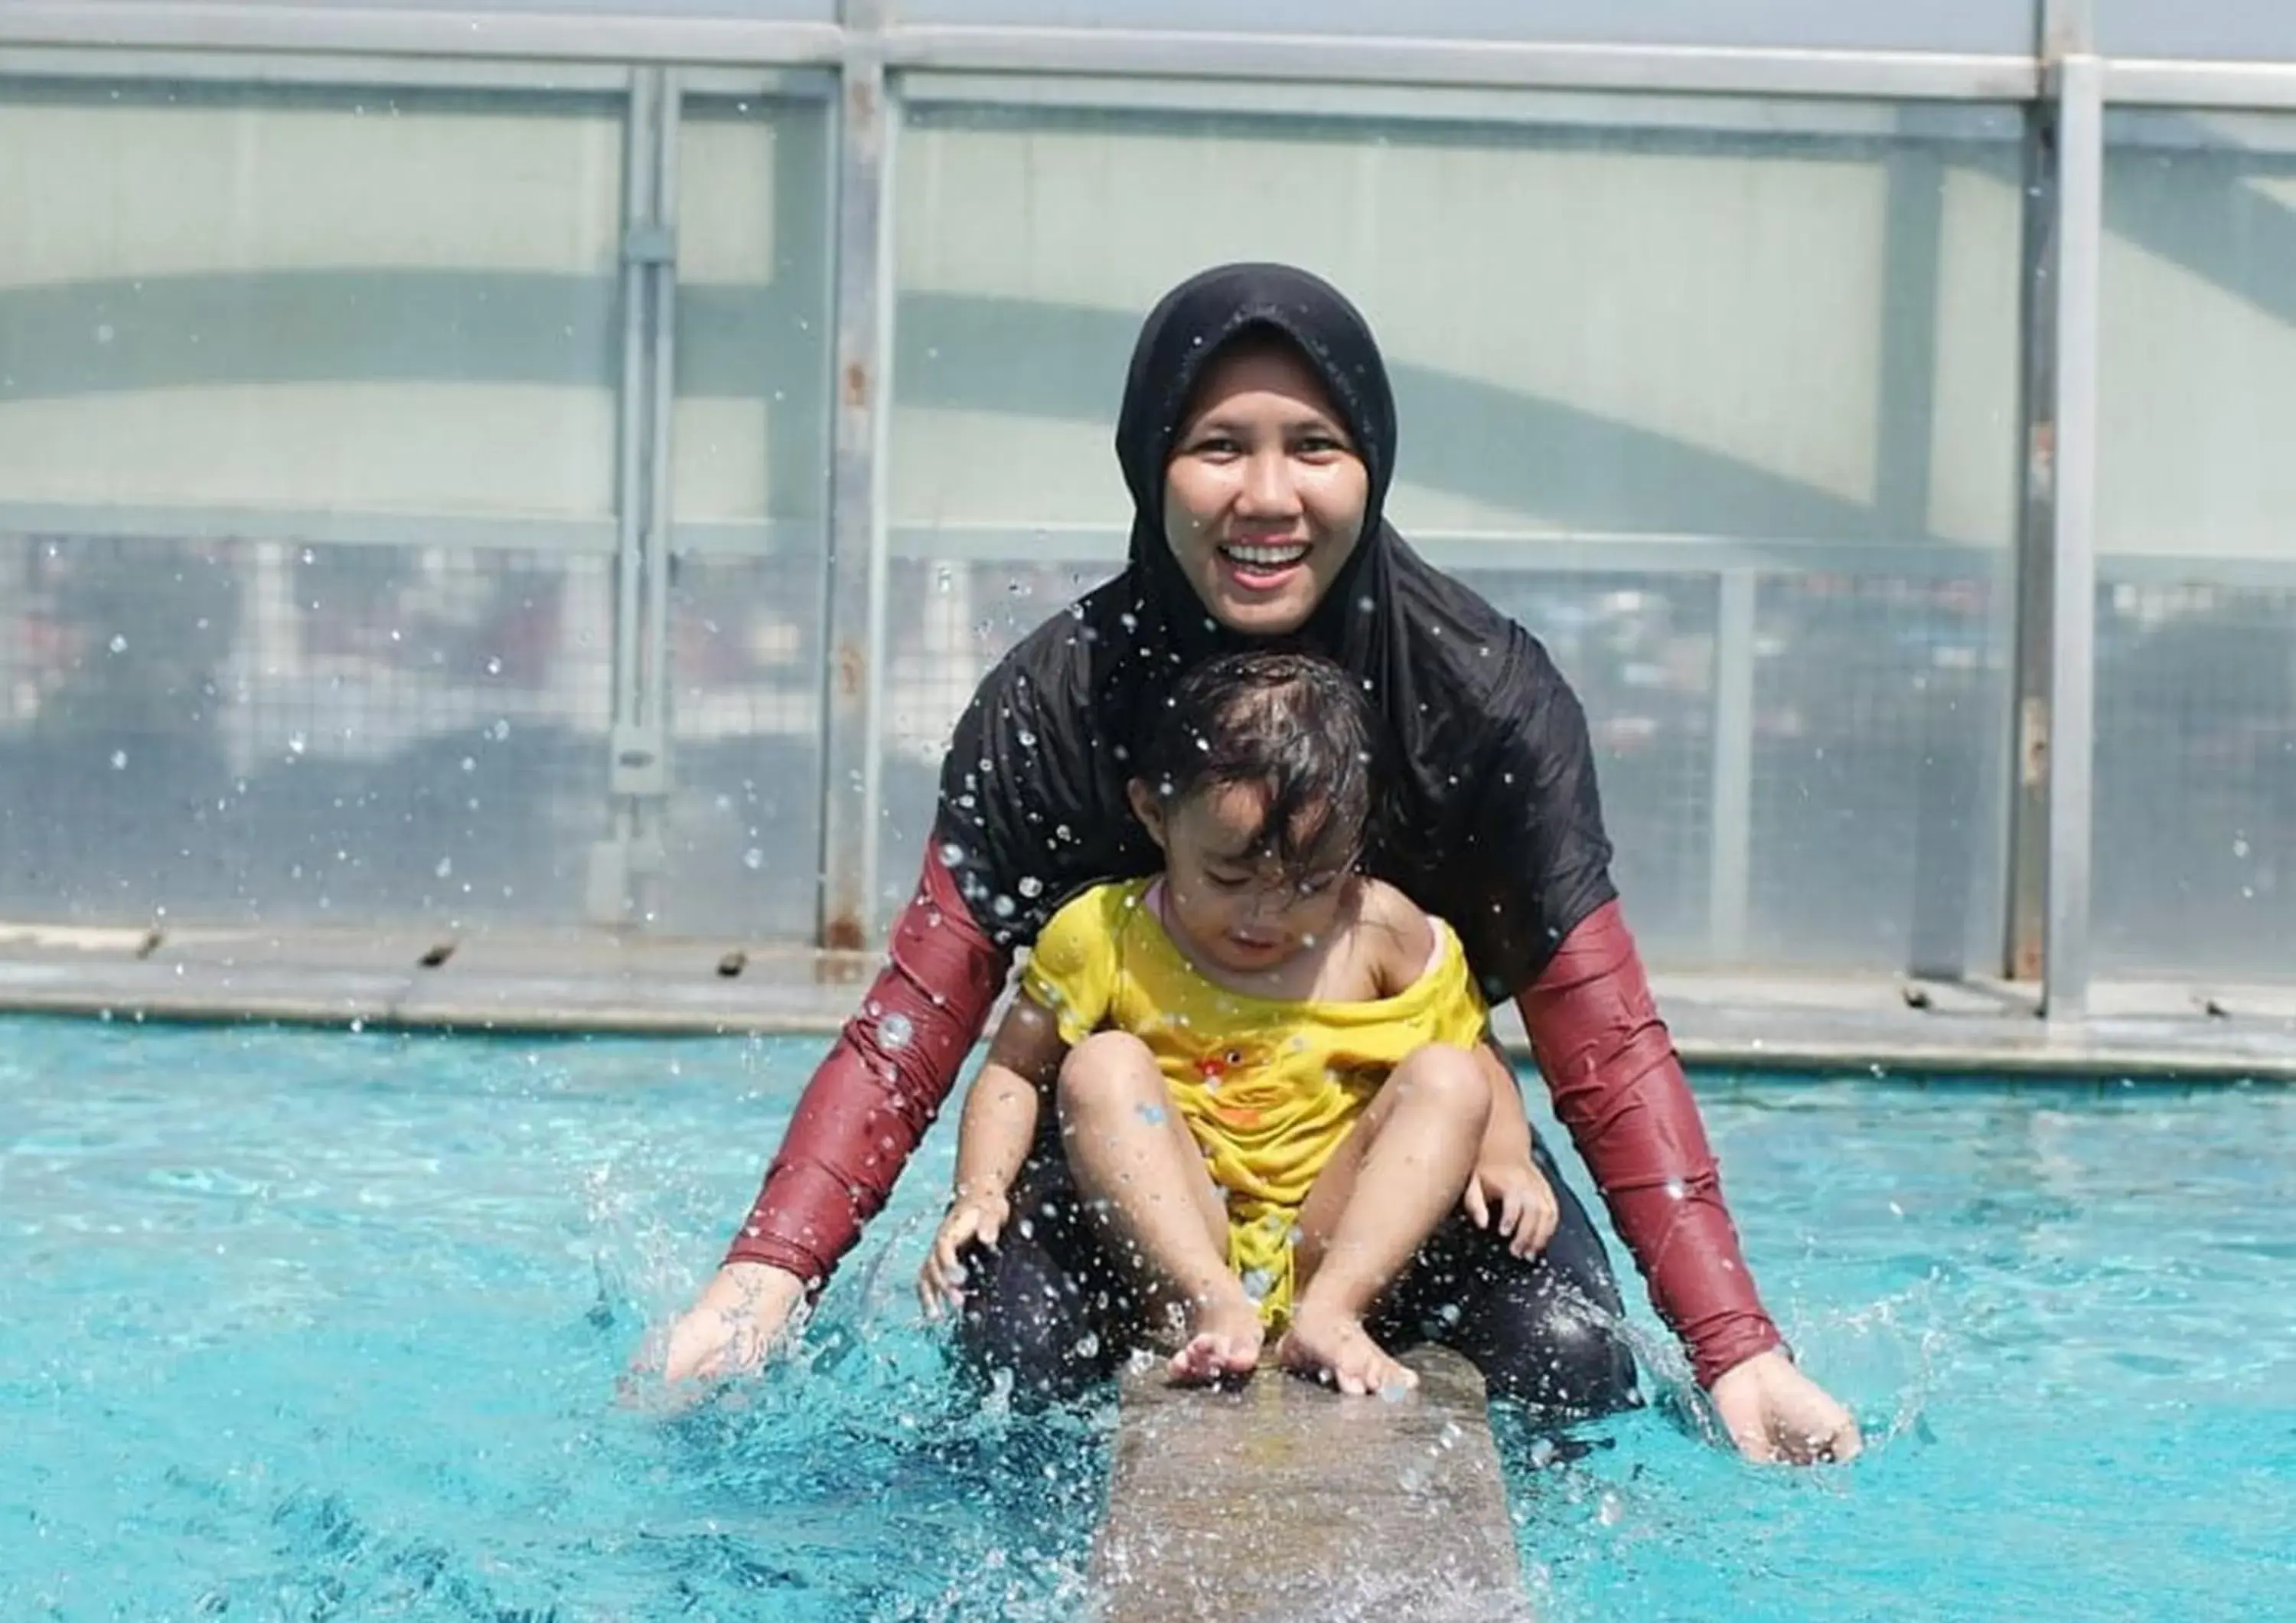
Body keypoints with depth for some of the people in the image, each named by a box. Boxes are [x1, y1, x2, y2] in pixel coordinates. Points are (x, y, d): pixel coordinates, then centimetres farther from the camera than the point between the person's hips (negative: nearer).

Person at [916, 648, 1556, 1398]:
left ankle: (1331, 1310, -29)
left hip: (1335, 1246, 1)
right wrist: (979, 1191, -11)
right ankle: (1210, 1307, -34)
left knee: (1450, 1079, -17)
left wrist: (1506, 1155, -11)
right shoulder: (1102, 934, -2)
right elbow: (1014, 1069, 5)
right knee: (1103, 1067, -21)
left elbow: (1473, 1055, 9)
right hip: (1179, 1246, -1)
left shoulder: (1384, 933, 1)